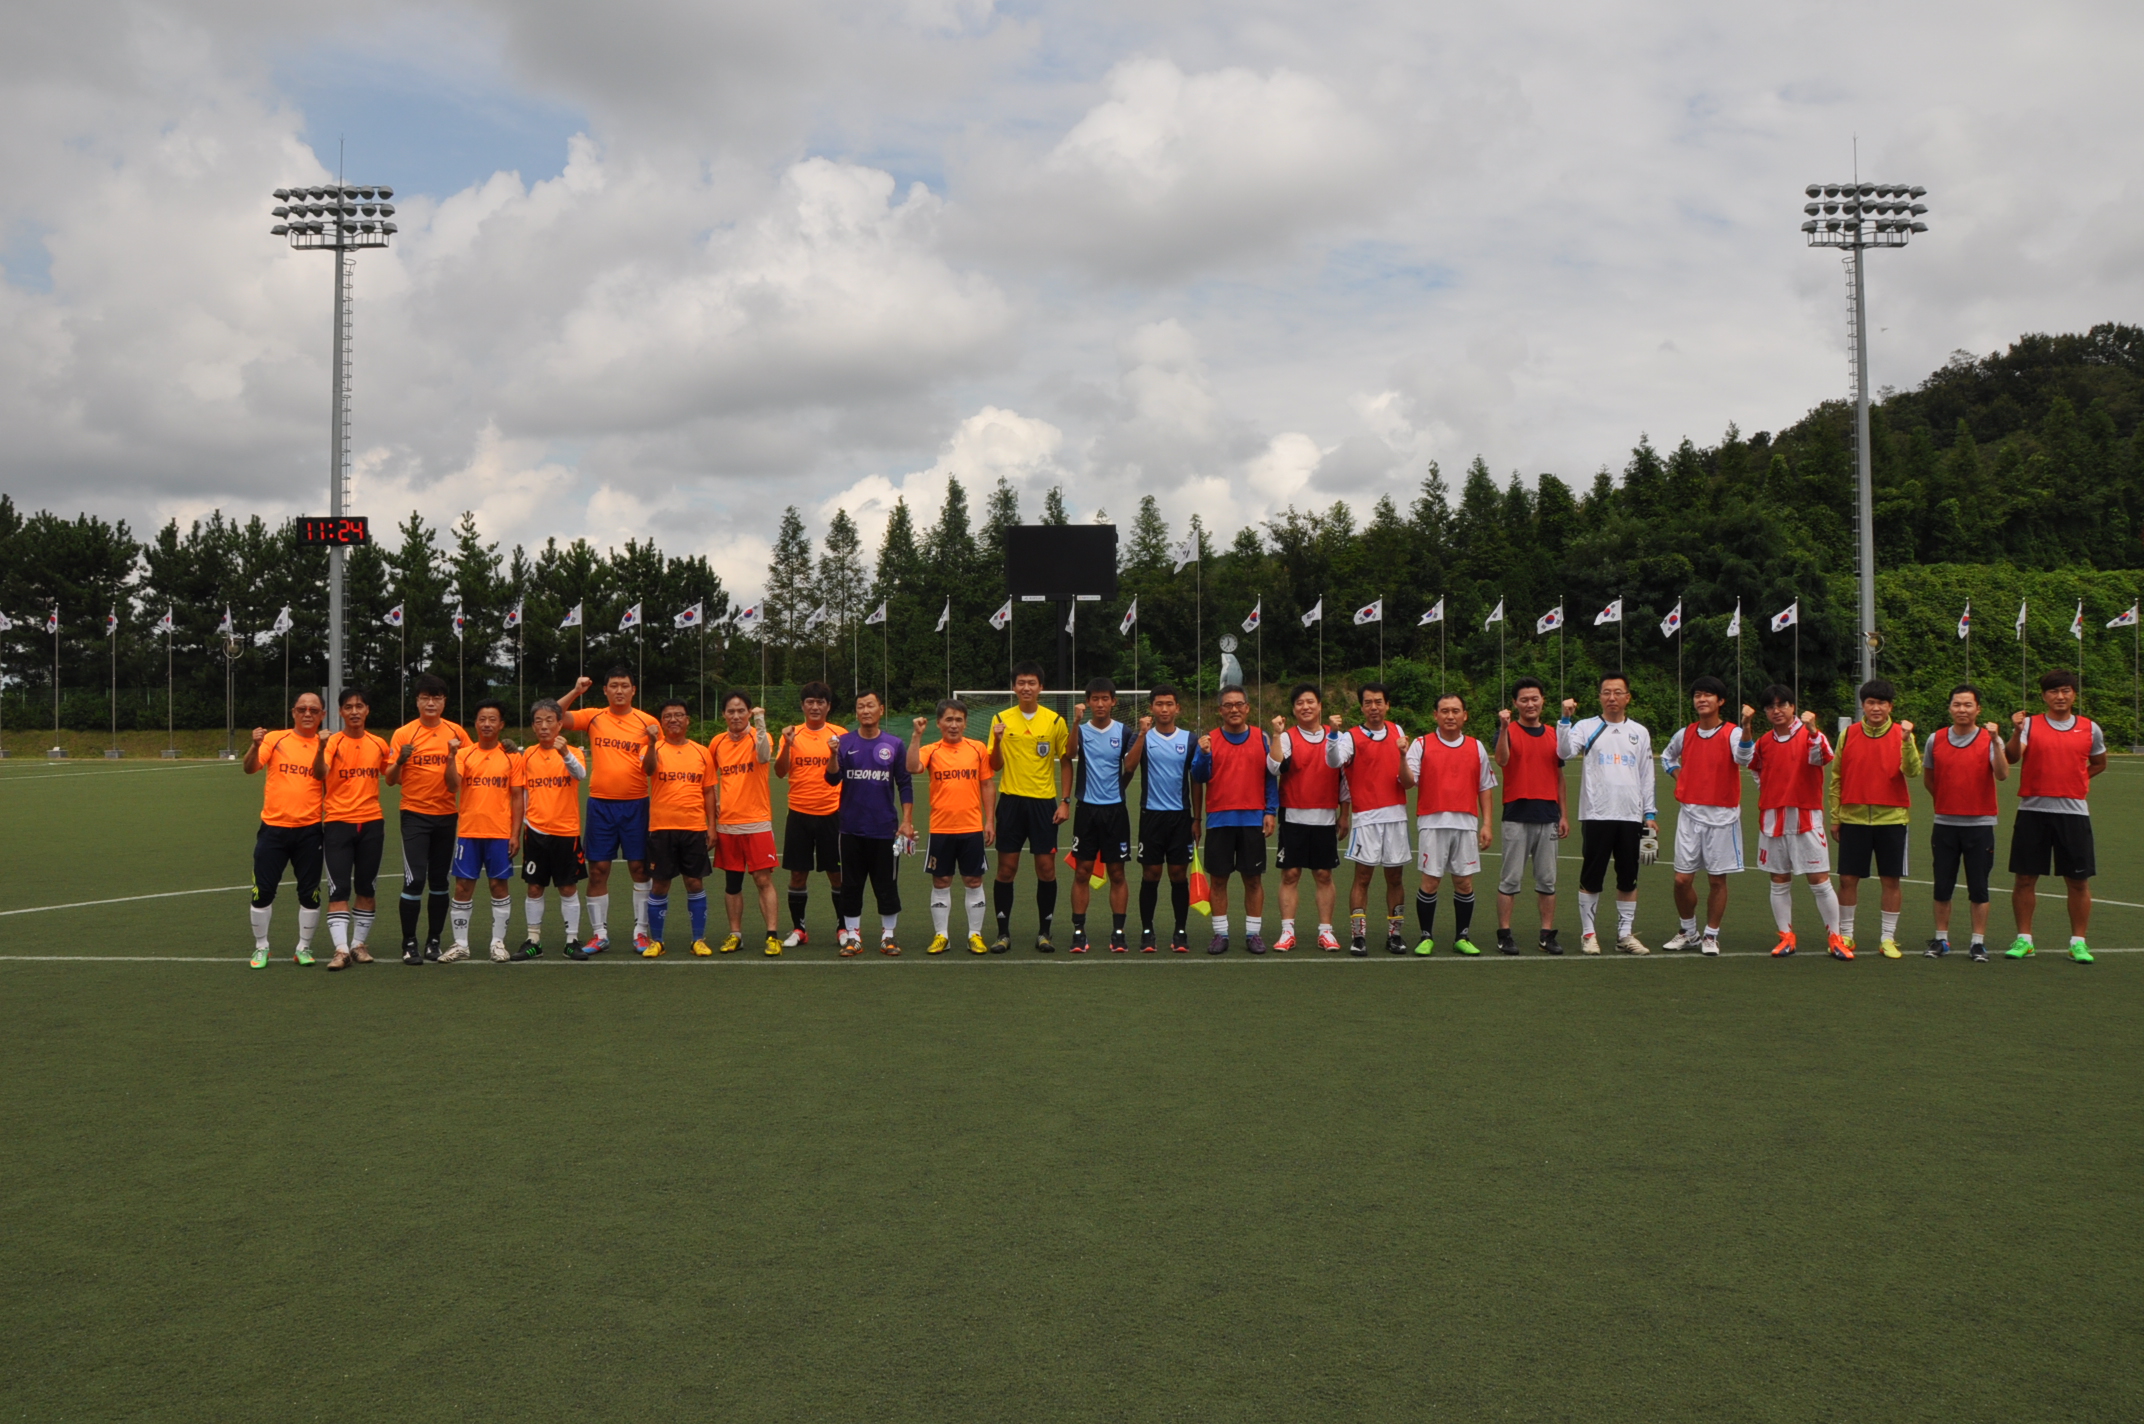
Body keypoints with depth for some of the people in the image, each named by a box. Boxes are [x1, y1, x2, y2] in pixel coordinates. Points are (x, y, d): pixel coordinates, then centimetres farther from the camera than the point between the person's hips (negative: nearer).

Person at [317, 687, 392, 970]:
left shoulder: (379, 744, 6)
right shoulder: (333, 742, -4)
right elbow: (320, 775, -23)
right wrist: (321, 749, -39)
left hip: (371, 823, 3)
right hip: (338, 822, -3)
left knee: (367, 889, 9)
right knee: (339, 889, -8)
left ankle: (359, 944, 20)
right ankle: (341, 949, -10)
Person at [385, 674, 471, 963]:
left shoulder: (457, 733, 3)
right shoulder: (403, 734, -3)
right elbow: (390, 780, -3)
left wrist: (457, 756, -12)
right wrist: (400, 761, -23)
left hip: (447, 816, 2)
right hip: (415, 816, -2)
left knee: (439, 881, 8)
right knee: (414, 879, -10)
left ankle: (434, 941, 18)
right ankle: (409, 943, 0)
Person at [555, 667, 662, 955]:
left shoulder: (648, 722, 1)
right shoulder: (594, 717, 4)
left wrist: (653, 743, -17)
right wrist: (576, 692, -15)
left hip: (636, 804, -1)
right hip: (600, 803, 1)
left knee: (639, 867, 2)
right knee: (598, 869, 2)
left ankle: (641, 931, 12)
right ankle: (599, 934, 11)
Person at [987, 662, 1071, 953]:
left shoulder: (1055, 721, 2)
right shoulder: (1001, 719, 4)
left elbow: (1065, 762, 7)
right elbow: (995, 766, 3)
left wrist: (1065, 801, -1)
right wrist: (997, 741, -16)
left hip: (1044, 801, 0)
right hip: (1011, 800, 0)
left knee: (1046, 868, 0)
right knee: (1006, 867, 0)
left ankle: (1044, 933, 11)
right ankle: (1003, 933, 9)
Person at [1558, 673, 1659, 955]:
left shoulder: (1640, 732, 12)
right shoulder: (1586, 727, 2)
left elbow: (1647, 776, 14)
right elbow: (1565, 752, -15)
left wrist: (1650, 814, 10)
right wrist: (1566, 718, -25)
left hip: (1631, 817, 3)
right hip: (1595, 815, -3)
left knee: (1628, 878, 7)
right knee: (1591, 878, 0)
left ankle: (1625, 934, 16)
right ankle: (1588, 934, 9)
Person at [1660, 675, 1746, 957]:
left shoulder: (1732, 733, -6)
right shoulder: (1684, 734, 7)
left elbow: (1743, 758, -28)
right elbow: (1666, 757, 28)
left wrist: (1747, 728, -44)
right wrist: (1678, 774, 9)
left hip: (1722, 815, -3)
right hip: (1689, 813, 4)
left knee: (1717, 879, 3)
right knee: (1682, 879, 2)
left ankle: (1711, 936, 16)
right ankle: (1688, 932, 21)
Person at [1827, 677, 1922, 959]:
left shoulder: (1901, 734, 0)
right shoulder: (1848, 735, 4)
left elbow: (1913, 771, -14)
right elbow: (1835, 778, 8)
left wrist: (1907, 740, -27)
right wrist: (1834, 816, 5)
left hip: (1891, 818, -1)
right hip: (1853, 818, 1)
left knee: (1891, 880, 4)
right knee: (1848, 879, 3)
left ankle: (1888, 938, 15)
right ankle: (1845, 935, 16)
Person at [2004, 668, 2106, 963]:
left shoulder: (2089, 729, 7)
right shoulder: (2030, 724, 1)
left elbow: (2099, 763, 23)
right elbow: (2011, 757, -15)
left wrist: (2076, 780, 10)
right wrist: (2016, 731, -31)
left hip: (2073, 811, 1)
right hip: (2033, 810, -1)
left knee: (2078, 881, 3)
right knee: (2025, 878, 2)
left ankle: (2078, 942, 13)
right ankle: (2024, 939, 12)